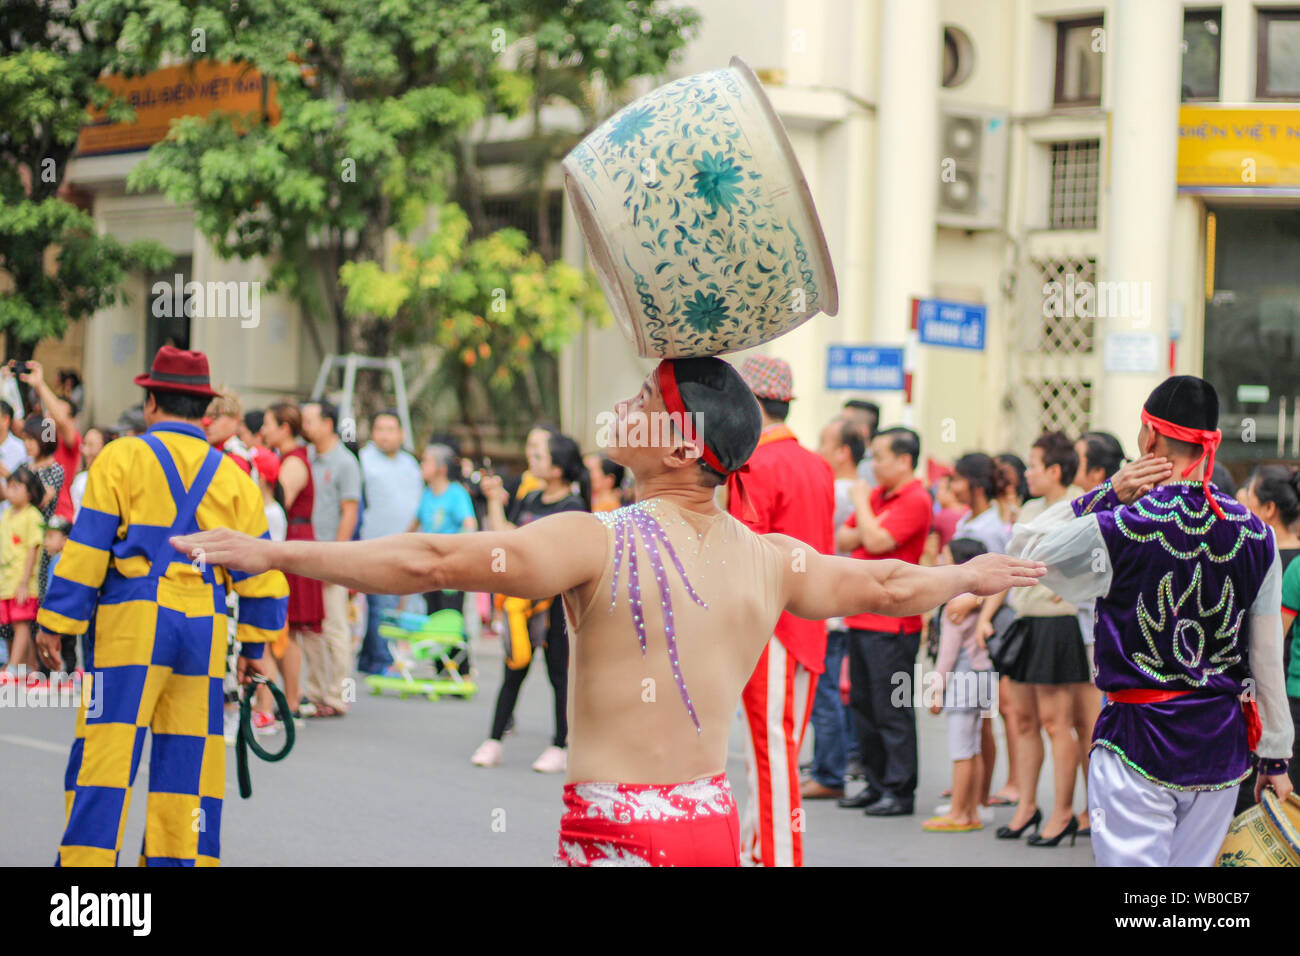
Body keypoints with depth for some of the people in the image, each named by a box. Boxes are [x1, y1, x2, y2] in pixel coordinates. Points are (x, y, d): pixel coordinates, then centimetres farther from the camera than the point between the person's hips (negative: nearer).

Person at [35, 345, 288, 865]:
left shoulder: (123, 458, 2)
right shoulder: (233, 477, 14)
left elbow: (87, 547, -3)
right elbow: (259, 569, 12)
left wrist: (54, 623, 1)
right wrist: (253, 646, 19)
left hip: (132, 624, -4)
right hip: (205, 628, 4)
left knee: (106, 752, -5)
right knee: (187, 759, 8)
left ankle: (87, 858, -11)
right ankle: (177, 859, 9)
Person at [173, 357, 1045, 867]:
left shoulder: (600, 543, -12)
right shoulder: (769, 559, 6)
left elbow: (436, 560, -19)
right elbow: (885, 586, 22)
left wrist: (274, 553, -17)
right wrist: (971, 575, 43)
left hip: (619, 830, -7)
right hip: (717, 821, 7)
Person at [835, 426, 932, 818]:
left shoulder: (915, 500, -11)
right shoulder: (876, 495, 15)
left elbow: (876, 542, -21)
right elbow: (842, 540, 14)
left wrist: (861, 503, -8)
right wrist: (862, 533, -6)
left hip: (892, 623, -9)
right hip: (861, 618, 9)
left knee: (892, 711, -5)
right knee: (863, 705, 12)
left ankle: (900, 792, 0)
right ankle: (877, 784, 20)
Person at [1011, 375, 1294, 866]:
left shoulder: (1116, 531, -12)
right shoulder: (1255, 536, 1)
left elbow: (1027, 545, 5)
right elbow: (1269, 659, 5)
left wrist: (1106, 496, 0)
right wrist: (1275, 756, 13)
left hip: (1139, 744, -4)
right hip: (1221, 748, 4)